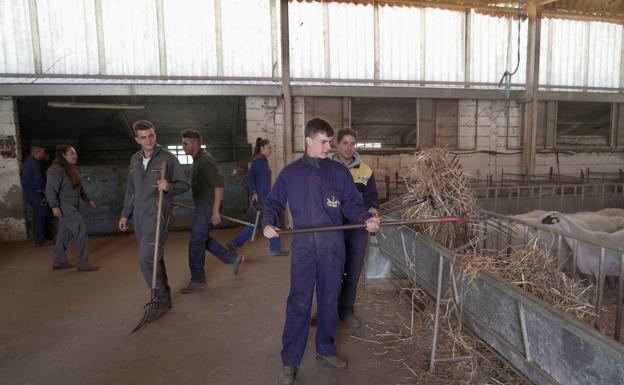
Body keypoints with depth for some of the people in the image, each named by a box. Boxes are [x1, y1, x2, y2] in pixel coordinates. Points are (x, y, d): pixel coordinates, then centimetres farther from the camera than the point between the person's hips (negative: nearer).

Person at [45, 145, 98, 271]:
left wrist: (88, 200, 24)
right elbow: (50, 190, -20)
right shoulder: (56, 170, -15)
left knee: (65, 234, 15)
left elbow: (79, 188, 24)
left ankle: (59, 262, 26)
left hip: (72, 207, 10)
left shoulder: (72, 169, 15)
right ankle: (82, 263, -3)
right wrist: (54, 206, -26)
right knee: (81, 232, -10)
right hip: (64, 208, -10)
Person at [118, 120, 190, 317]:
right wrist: (125, 214, 21)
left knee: (147, 259, -12)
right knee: (154, 258, 14)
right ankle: (162, 295, 27)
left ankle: (161, 300, 3)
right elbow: (130, 189, 20)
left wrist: (169, 187, -25)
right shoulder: (135, 159, 12)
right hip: (139, 217, 6)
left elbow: (184, 185, -4)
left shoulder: (168, 157, -6)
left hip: (157, 215, -6)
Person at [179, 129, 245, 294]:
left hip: (208, 206, -10)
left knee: (196, 242, -3)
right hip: (202, 205, 10)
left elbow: (219, 184, -25)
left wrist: (215, 211, -27)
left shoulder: (205, 160, -17)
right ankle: (234, 259, 25)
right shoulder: (198, 159, 14)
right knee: (203, 239, 17)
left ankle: (197, 280, 11)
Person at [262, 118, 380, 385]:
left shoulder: (338, 171, 6)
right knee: (298, 303, 1)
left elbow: (352, 203, 4)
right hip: (303, 245, -1)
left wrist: (366, 218, -14)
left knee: (329, 300, 12)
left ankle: (326, 350, 32)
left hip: (333, 245, 2)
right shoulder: (290, 172, 5)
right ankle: (290, 361, 15)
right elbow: (274, 204, 9)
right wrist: (268, 223, -9)